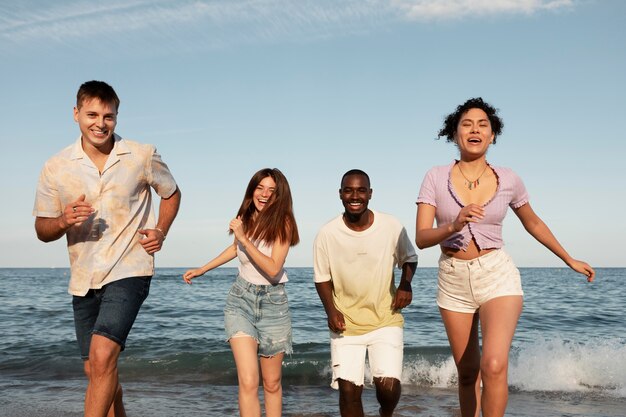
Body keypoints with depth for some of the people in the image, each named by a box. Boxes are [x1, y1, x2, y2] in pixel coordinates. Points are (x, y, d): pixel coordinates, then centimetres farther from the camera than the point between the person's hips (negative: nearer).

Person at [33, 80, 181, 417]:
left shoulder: (143, 157, -4)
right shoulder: (55, 168, -1)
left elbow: (171, 194, 14)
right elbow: (42, 231, 5)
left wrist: (160, 231, -1)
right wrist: (64, 220, -17)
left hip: (128, 271, -3)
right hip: (83, 279, 4)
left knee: (102, 358, -20)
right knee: (96, 369, 14)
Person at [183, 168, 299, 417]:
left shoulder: (283, 223, -12)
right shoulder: (244, 219, 0)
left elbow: (273, 269, -23)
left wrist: (244, 239, -25)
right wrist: (202, 269, 27)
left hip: (273, 303, -2)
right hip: (240, 300, 2)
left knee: (272, 383, 10)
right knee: (248, 382, -14)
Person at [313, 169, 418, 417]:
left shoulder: (392, 227, -9)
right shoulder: (327, 234, -9)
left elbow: (409, 259, 9)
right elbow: (322, 278, 3)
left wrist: (406, 285, -10)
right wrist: (331, 310, -12)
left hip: (386, 320, 0)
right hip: (345, 323, 1)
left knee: (389, 386, -11)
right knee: (348, 390, -2)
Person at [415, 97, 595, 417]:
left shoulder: (508, 179, -1)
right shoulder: (436, 178, -4)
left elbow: (533, 224, 16)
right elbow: (421, 238, -10)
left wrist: (570, 260, 23)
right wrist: (453, 226, -29)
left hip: (497, 276, -1)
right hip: (453, 281, 1)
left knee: (494, 366, -22)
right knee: (467, 373, 10)